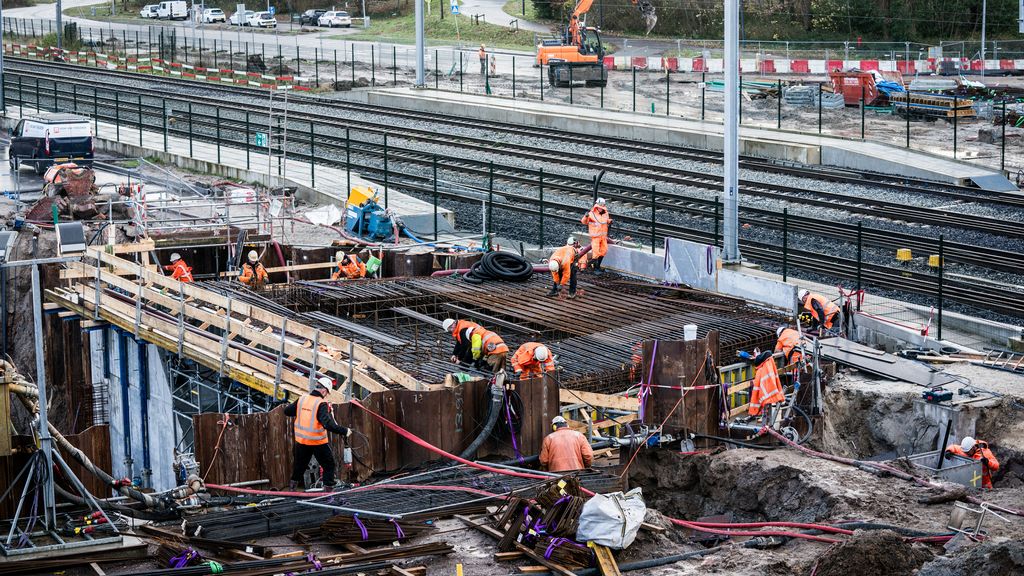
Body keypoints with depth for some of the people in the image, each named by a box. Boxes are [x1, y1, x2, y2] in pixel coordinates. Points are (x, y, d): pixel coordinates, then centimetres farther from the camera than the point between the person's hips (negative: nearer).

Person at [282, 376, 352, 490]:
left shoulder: (302, 399, -3)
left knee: (299, 465, 25)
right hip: (318, 442, -6)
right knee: (329, 466, 10)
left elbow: (287, 411, 8)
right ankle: (328, 489, 7)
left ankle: (292, 487, 34)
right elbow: (328, 424, -30)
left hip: (301, 441, 6)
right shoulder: (321, 404, -20)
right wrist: (344, 431, -25)